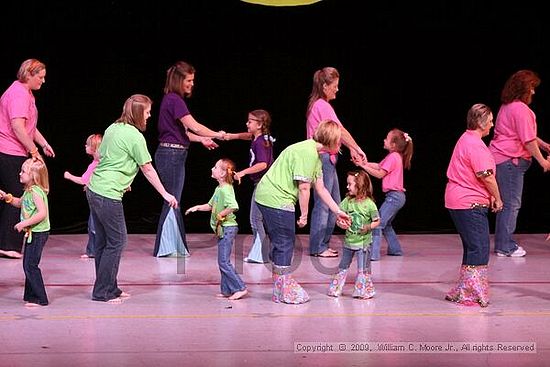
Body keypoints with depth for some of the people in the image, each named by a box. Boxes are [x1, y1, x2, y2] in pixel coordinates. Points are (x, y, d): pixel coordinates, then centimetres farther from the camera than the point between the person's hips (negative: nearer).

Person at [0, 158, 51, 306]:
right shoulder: (29, 191, 11)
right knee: (28, 265, 15)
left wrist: (24, 223, -26)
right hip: (32, 233, 10)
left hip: (38, 233, -10)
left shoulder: (36, 192, -20)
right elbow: (20, 203, 29)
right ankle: (31, 296, 23)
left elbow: (42, 213, -29)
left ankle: (40, 299, -3)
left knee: (30, 265, -8)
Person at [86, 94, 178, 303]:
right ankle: (102, 292, 4)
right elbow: (148, 170, -6)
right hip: (108, 195, -9)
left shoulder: (113, 128, 12)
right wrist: (165, 194, 3)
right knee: (117, 241, 0)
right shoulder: (135, 136, -11)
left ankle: (109, 289, 21)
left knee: (103, 241, 13)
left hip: (94, 190, 9)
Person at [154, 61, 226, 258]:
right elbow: (194, 126, -19)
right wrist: (217, 135, -8)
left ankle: (175, 246, 19)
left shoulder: (173, 100, 15)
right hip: (171, 154, -10)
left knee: (173, 201, 13)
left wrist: (202, 139, 12)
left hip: (175, 155, 10)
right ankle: (164, 247, 4)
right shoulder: (174, 100, -15)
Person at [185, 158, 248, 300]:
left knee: (223, 262, -8)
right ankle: (227, 290, 19)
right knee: (223, 261, 13)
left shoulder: (226, 189, -19)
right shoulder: (219, 189, 12)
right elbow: (211, 205, 24)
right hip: (222, 229, 10)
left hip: (227, 228, -10)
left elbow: (233, 207, -33)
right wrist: (197, 207, 13)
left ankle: (240, 288, -4)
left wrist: (221, 215, -22)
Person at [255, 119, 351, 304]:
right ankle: (285, 291, 4)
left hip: (268, 197, 11)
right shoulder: (307, 152, -19)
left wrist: (338, 212, 18)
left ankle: (282, 287, 24)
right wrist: (304, 215, -11)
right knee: (284, 243, -3)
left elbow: (320, 189, 18)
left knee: (280, 243, 16)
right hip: (276, 198, -11)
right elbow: (303, 187, -20)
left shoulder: (315, 155, 14)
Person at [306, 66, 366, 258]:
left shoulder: (318, 105, 17)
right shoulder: (323, 106, -14)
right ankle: (317, 247, 1)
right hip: (323, 158, -10)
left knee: (334, 204, 14)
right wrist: (357, 148, -8)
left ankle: (323, 244, 19)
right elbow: (341, 131, -15)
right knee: (323, 203, -5)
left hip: (327, 158, 10)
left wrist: (351, 148, 11)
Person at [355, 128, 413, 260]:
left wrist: (363, 166, -10)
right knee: (386, 224, 23)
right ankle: (395, 249, 30)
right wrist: (364, 163, 3)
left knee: (377, 223, -16)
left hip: (394, 196, -11)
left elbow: (379, 174, -14)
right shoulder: (395, 156, 16)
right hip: (398, 196, 11)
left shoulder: (393, 157, -14)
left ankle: (373, 253, -23)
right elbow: (378, 166, 14)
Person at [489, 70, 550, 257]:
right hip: (510, 159, -10)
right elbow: (528, 140, -17)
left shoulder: (507, 106, 16)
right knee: (512, 204, -5)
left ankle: (503, 243, 19)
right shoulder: (521, 109, -16)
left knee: (506, 203, 14)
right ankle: (506, 247, -1)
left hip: (501, 158, 10)